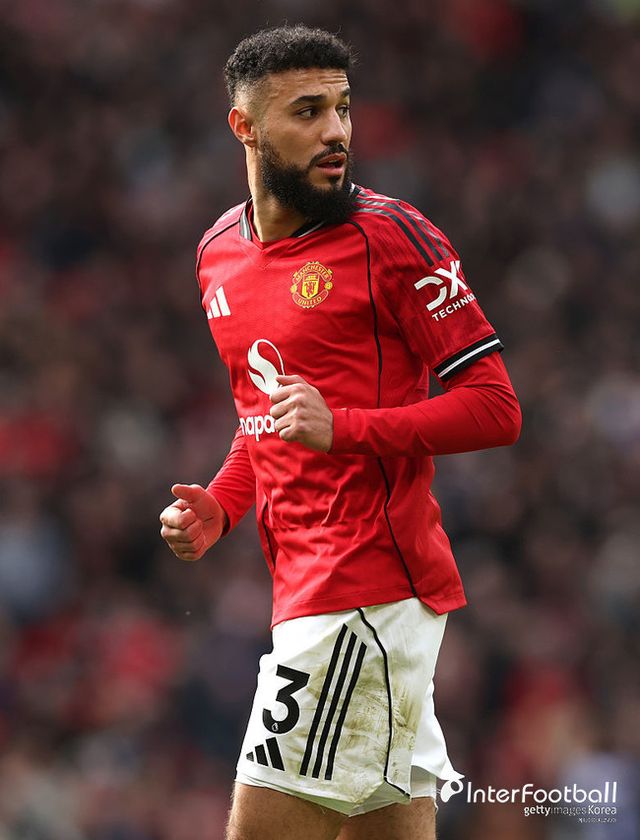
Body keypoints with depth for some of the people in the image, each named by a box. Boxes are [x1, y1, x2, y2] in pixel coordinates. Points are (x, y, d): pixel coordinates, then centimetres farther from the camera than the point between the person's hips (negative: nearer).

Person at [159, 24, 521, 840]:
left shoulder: (390, 237, -8)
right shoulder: (219, 253, 15)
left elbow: (495, 407, -11)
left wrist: (344, 427, -22)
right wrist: (220, 507, 9)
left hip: (368, 593, -8)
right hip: (304, 585, 8)